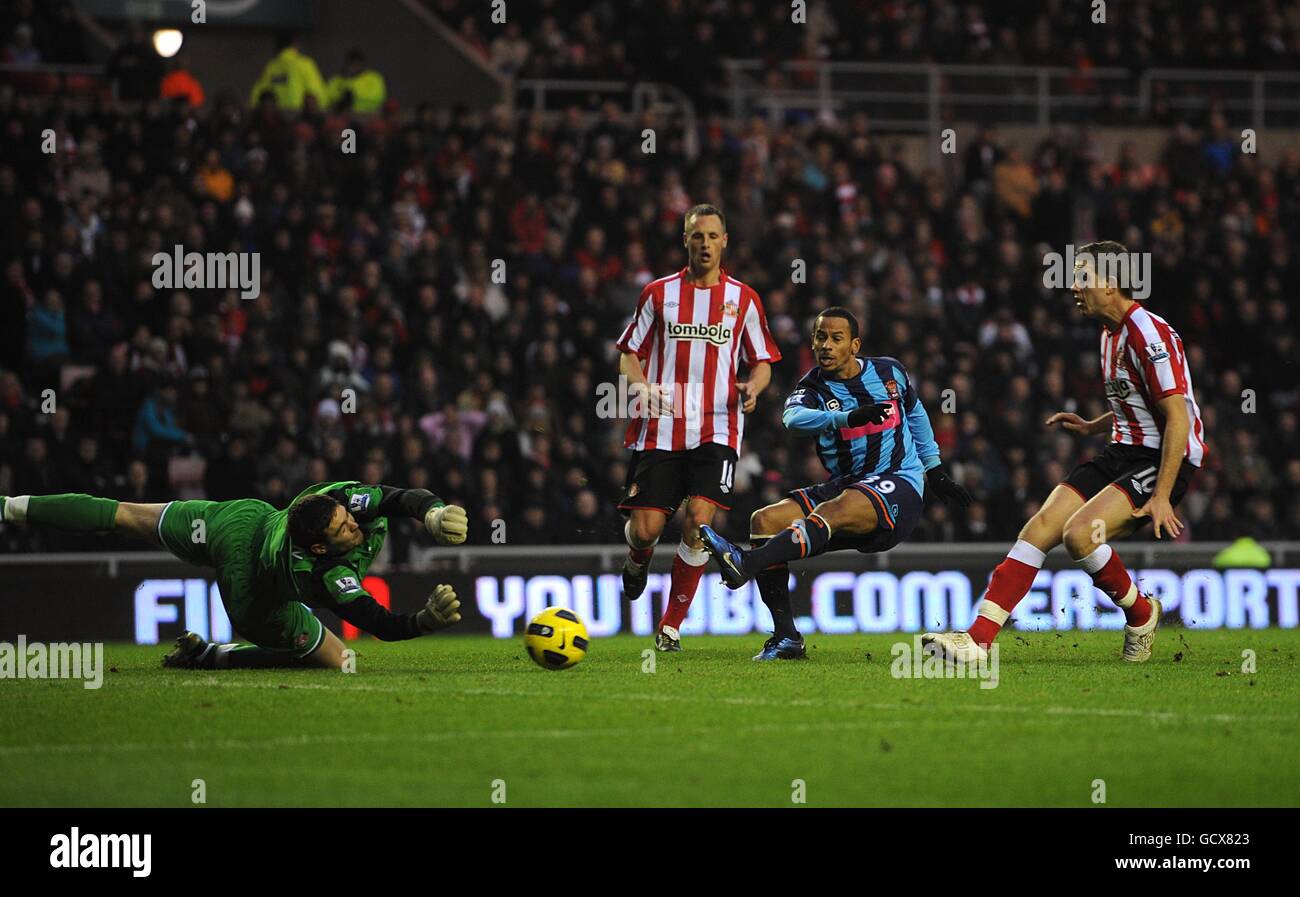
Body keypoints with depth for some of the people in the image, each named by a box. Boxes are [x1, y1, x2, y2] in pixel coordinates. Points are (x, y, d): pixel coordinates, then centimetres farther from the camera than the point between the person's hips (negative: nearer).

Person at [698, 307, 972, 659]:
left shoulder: (889, 372, 5)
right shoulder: (813, 388, -1)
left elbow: (915, 413, 26)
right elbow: (794, 417, -27)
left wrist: (935, 471, 28)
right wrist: (846, 418, -44)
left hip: (899, 486, -4)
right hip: (845, 485, 4)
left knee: (835, 510, -36)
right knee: (764, 520, -16)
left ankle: (746, 564, -57)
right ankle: (786, 637, -19)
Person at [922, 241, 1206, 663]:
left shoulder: (1149, 334, -17)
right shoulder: (1111, 333, 14)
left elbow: (1178, 417, -20)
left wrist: (1162, 495, -23)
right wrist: (1092, 427, 14)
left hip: (1163, 459, -9)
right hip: (1123, 451, 9)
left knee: (1080, 533, -26)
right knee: (1040, 528, -7)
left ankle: (1141, 615, 1)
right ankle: (978, 638, -12)